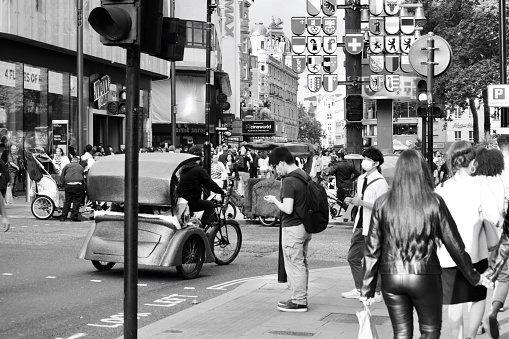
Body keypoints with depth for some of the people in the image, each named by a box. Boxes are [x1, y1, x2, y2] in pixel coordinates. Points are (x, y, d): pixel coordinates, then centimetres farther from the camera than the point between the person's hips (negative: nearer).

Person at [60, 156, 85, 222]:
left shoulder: (67, 166, 15)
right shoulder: (81, 167, 21)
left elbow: (62, 177, 9)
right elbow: (83, 177, 21)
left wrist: (64, 184, 16)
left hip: (68, 185, 1)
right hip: (78, 185, -1)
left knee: (67, 201, 8)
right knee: (76, 202, 5)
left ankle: (63, 217, 9)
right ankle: (74, 216, 4)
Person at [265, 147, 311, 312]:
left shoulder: (289, 181, -19)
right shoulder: (305, 176, 8)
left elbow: (288, 209, -24)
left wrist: (275, 201, -7)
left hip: (292, 227, -9)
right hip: (305, 226, 9)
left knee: (294, 265, -1)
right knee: (302, 264, 16)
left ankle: (299, 302, 5)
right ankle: (301, 298, 25)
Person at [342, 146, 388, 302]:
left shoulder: (380, 182, -14)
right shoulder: (361, 179, 13)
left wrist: (362, 202, -24)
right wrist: (352, 200, 4)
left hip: (373, 226, -9)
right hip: (360, 224, 9)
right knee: (353, 257, 14)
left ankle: (376, 293, 9)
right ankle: (359, 289, 25)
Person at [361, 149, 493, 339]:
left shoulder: (382, 204, -3)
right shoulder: (434, 202, -7)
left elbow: (373, 250, 0)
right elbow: (454, 244, -1)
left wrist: (368, 289, 8)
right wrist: (474, 277, 12)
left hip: (391, 278, 2)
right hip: (425, 278, -2)